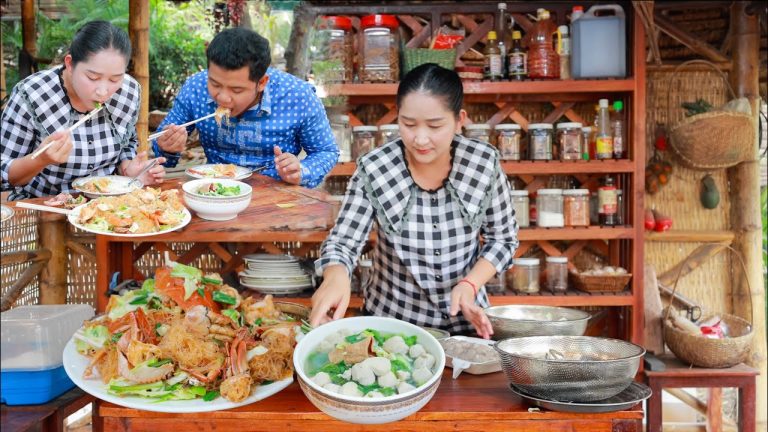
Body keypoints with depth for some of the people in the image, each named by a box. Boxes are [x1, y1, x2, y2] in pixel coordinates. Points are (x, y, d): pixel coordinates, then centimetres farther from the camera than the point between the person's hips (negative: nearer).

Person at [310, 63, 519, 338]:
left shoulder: (484, 163, -11)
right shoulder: (373, 171, -15)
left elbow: (503, 237, -1)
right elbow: (342, 241, -14)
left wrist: (470, 284, -17)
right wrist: (336, 277, -36)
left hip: (465, 319, 1)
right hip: (391, 320, -1)